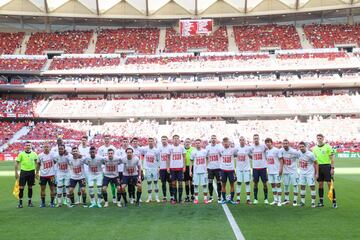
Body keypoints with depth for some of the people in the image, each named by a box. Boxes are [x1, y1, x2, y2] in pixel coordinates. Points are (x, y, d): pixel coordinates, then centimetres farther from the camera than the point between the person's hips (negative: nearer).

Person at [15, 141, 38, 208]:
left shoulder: (34, 154, 3)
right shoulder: (21, 154, -2)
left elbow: (36, 163, 10)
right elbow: (17, 163, 0)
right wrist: (16, 172, -4)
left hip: (31, 172, 2)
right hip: (23, 171, -2)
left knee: (30, 187, 9)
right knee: (21, 187, -3)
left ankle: (30, 202, 18)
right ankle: (20, 202, 7)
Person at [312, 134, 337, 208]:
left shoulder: (327, 147, -3)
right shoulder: (314, 148, 10)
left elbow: (332, 158, -4)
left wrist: (332, 168, -10)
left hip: (327, 166, -4)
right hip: (318, 167, 4)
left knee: (330, 184, -6)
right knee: (320, 184, 7)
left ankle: (334, 201, -1)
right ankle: (321, 201, 14)